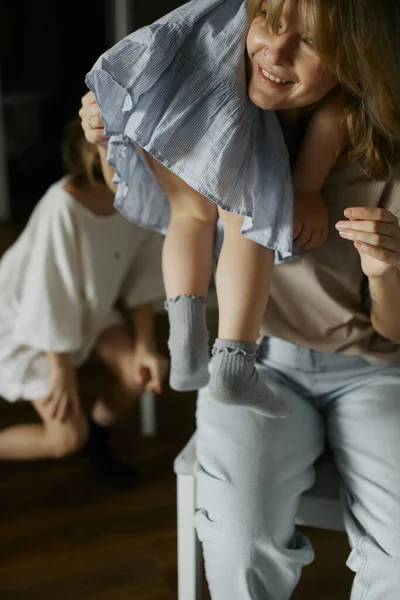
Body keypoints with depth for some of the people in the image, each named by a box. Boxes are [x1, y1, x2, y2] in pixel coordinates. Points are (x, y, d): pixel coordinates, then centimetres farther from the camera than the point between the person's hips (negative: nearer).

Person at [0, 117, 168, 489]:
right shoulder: (63, 209, -38)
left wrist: (145, 346, -12)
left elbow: (142, 276, -8)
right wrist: (61, 370, -17)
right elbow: (50, 296, -28)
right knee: (67, 438, -10)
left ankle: (97, 436, 19)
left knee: (145, 374, -11)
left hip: (88, 304, 6)